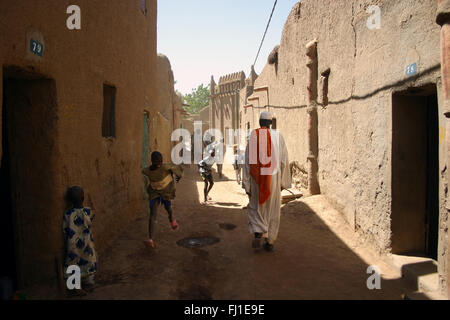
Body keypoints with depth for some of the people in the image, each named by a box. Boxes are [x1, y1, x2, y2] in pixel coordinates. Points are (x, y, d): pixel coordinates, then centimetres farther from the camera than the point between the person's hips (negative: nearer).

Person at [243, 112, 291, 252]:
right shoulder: (278, 136, -2)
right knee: (272, 211, 13)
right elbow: (284, 160, -3)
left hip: (257, 178, 0)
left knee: (256, 208, 17)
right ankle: (269, 242, 15)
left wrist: (246, 184, -1)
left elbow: (248, 161, -6)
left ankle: (258, 234, -6)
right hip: (273, 178, 0)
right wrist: (283, 182, 8)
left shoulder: (253, 137, -2)